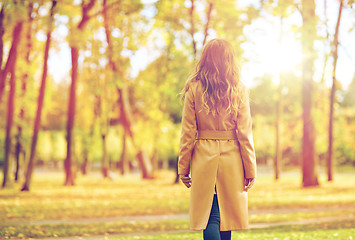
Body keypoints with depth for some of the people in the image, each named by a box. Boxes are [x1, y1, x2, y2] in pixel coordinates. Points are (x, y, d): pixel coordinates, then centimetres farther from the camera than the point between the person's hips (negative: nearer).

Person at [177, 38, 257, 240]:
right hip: (231, 159, 1)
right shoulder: (239, 90, -2)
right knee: (226, 214, 13)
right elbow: (244, 133, -3)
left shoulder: (194, 89, -2)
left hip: (203, 158, 0)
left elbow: (188, 132, -1)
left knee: (210, 217, 2)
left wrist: (184, 167, 5)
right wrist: (250, 169, 3)